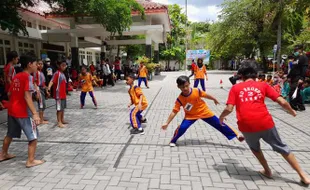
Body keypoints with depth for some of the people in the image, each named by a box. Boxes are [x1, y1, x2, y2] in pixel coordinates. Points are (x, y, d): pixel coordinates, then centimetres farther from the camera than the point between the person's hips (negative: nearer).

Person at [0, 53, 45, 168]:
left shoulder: (16, 76, 9)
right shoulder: (28, 77, -16)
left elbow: (9, 94, 17)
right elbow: (27, 96, -24)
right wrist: (35, 113, -27)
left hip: (12, 110, 9)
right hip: (23, 112, -9)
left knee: (10, 134, 25)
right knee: (33, 137, 1)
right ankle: (31, 161, 4)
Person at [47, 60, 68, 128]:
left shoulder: (63, 74, 12)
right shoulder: (57, 73, -14)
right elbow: (52, 81, -28)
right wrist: (48, 88, -44)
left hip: (63, 94, 9)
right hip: (59, 94, -9)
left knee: (63, 107, 16)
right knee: (59, 108, -3)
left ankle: (62, 120, 28)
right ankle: (59, 122, 4)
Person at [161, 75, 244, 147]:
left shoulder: (197, 91, -24)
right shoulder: (179, 99, -24)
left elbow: (206, 95, -5)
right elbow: (174, 112, -21)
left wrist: (214, 99, 13)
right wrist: (167, 123, -25)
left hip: (204, 112, 1)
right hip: (191, 115, -1)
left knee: (219, 124, 7)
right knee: (182, 127, -19)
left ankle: (235, 134, 23)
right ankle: (173, 141, 7)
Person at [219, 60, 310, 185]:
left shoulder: (235, 88, 8)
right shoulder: (263, 85, 11)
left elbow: (229, 109, -2)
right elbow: (282, 102, 6)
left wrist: (221, 116, 18)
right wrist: (292, 111, 26)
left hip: (246, 126, -1)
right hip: (265, 123, 1)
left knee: (255, 148, 31)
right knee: (282, 148, 23)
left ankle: (267, 171, 37)